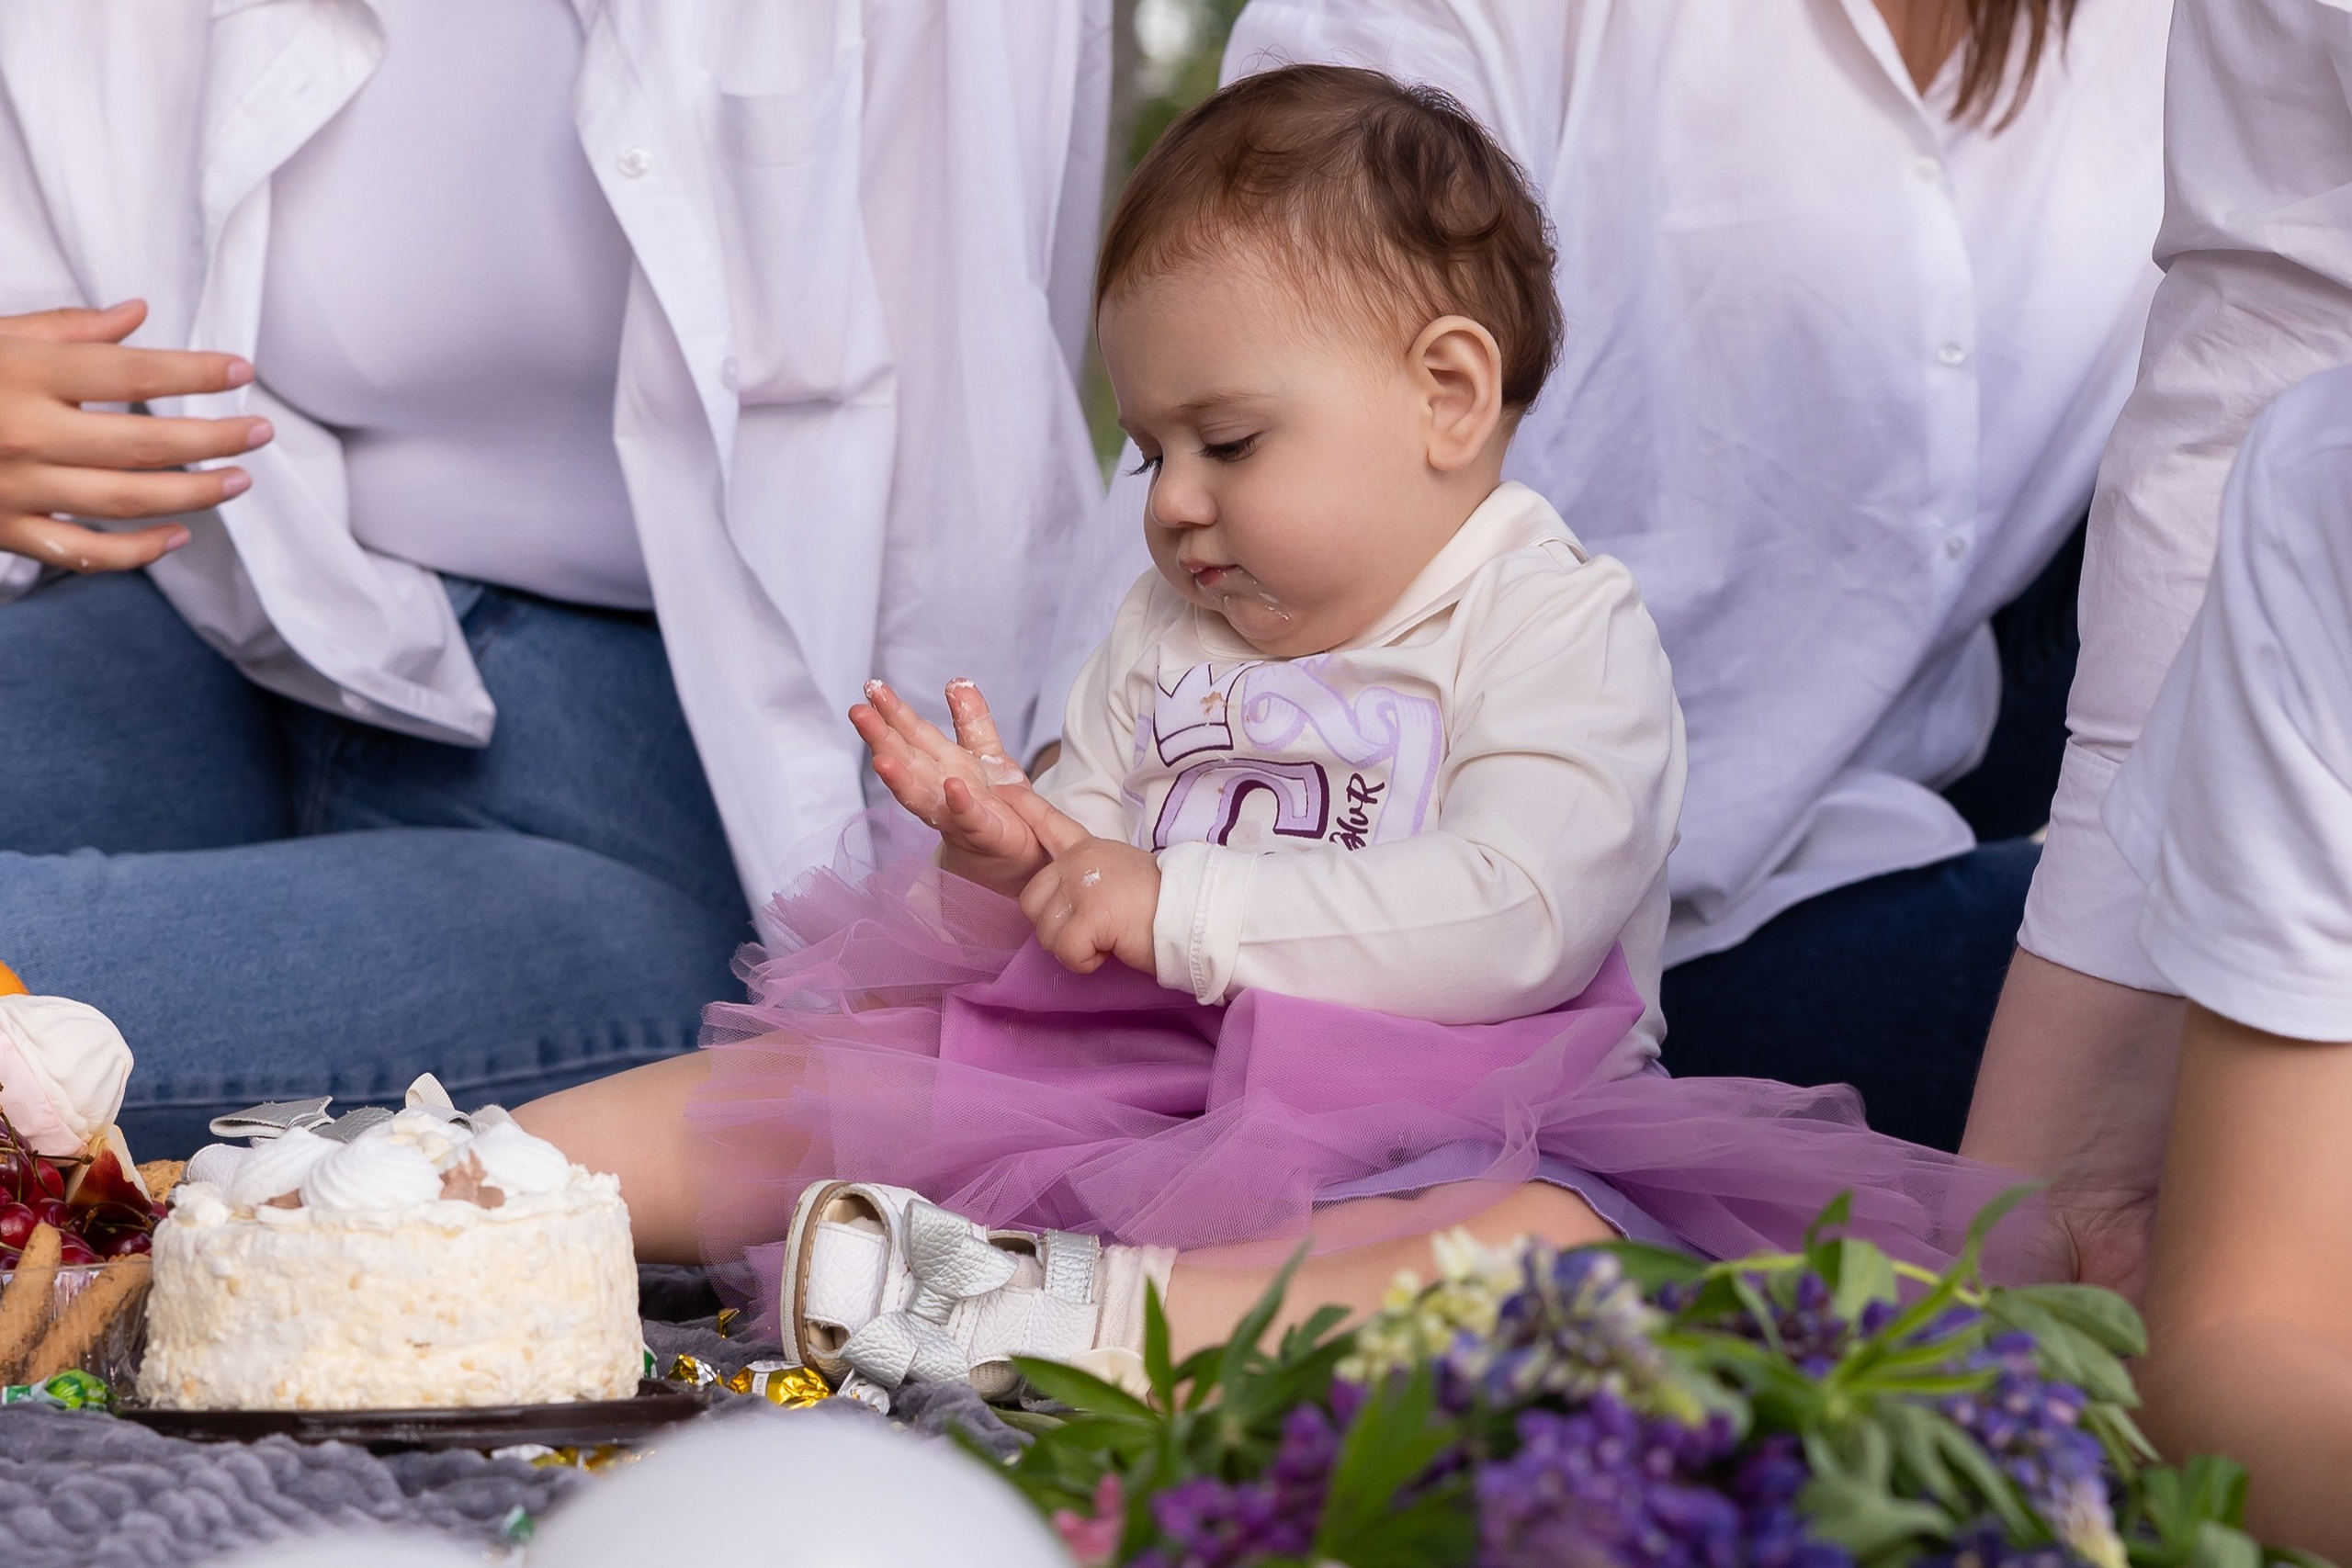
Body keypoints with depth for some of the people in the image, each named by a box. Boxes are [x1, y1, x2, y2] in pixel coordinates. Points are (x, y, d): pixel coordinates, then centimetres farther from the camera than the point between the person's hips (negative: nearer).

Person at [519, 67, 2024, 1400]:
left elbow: (1511, 923, -20)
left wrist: (1183, 907, -19)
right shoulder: (1172, 630, 20)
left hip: (1436, 1128, -7)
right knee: (785, 1088, -3)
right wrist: (1019, 857, -3)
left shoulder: (1562, 628, -4)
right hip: (1136, 1085, 7)